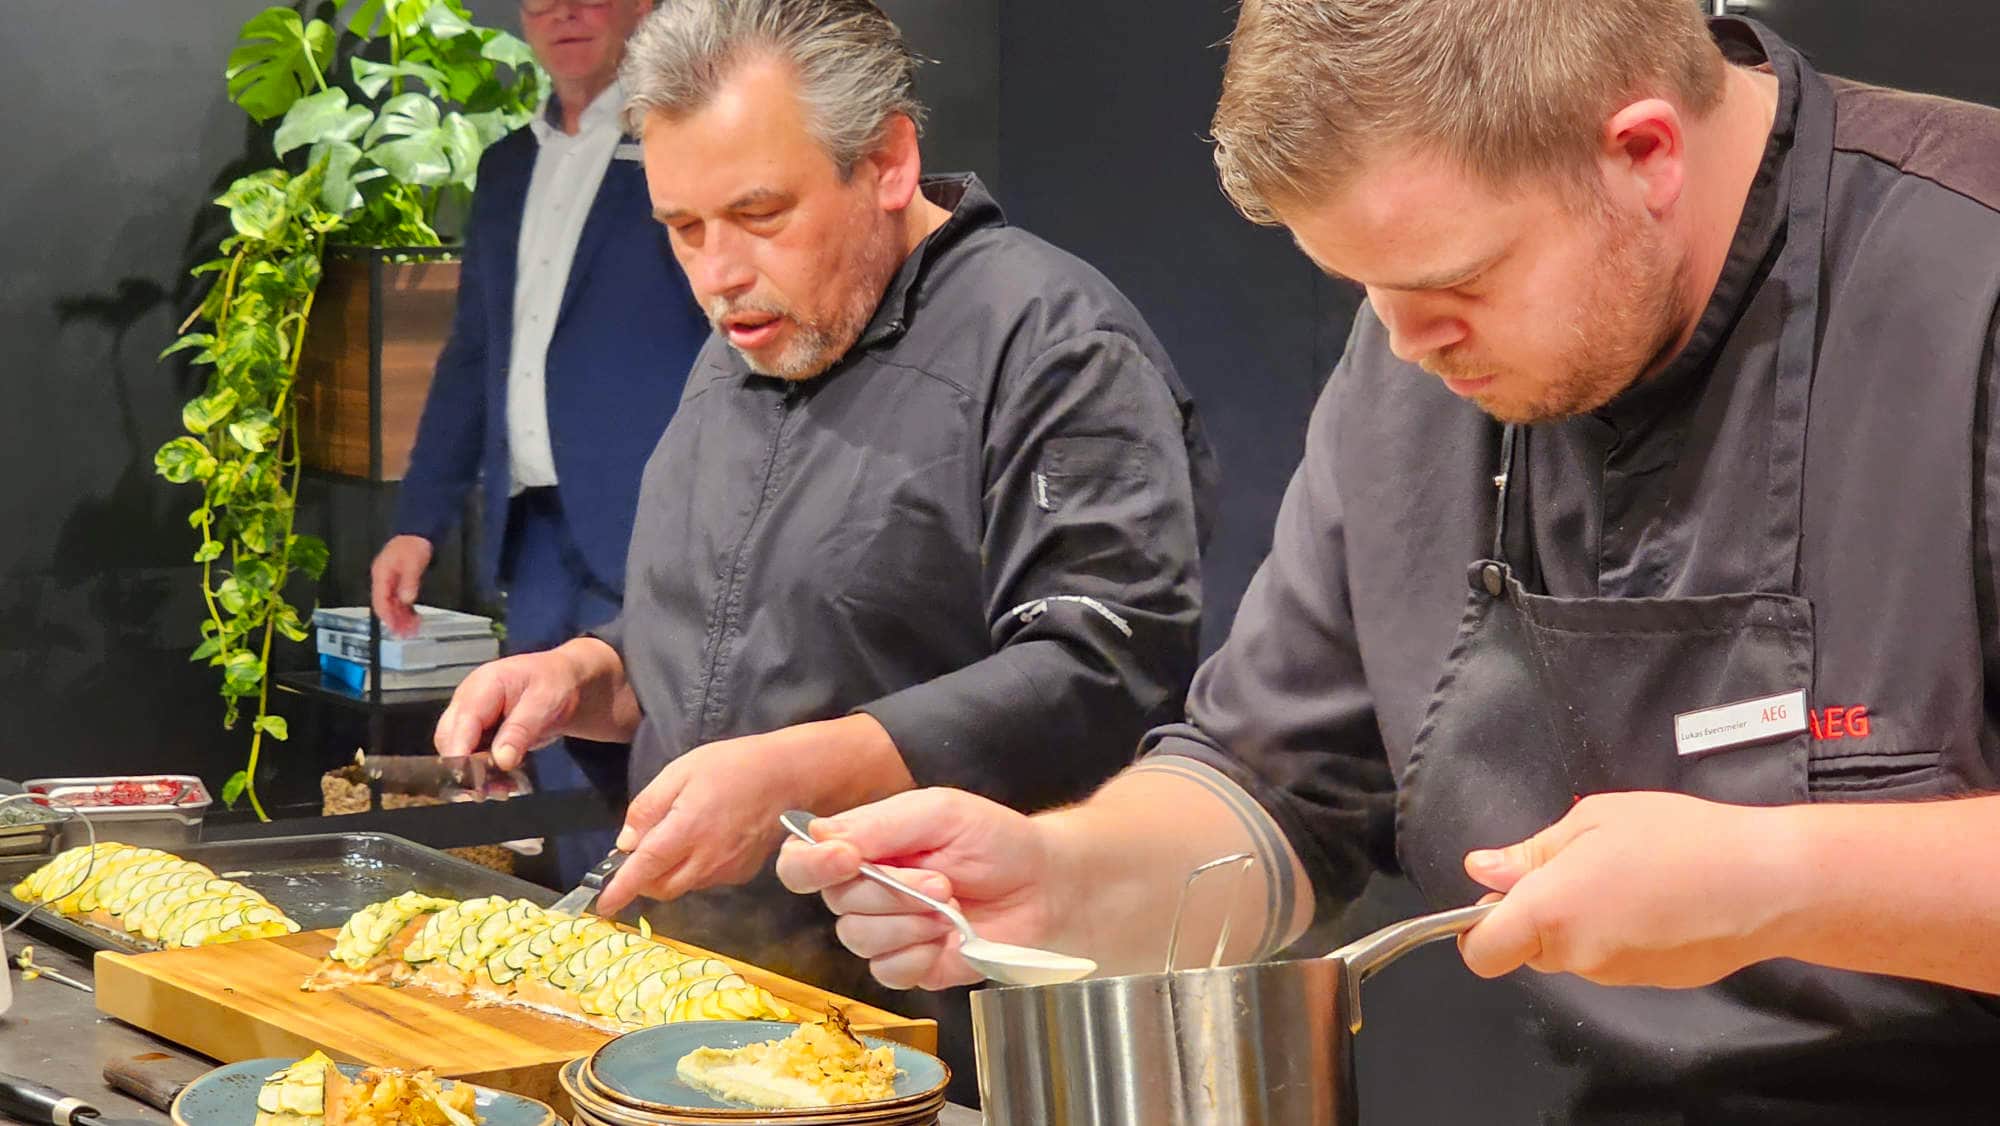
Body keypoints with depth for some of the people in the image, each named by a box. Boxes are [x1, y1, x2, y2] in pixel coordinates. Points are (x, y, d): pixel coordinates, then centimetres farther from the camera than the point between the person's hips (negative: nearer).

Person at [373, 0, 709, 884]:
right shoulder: (509, 167, 19)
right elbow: (472, 355, 24)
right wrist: (419, 521, 19)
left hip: (651, 537, -6)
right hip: (538, 538, 7)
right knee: (575, 834, 8)